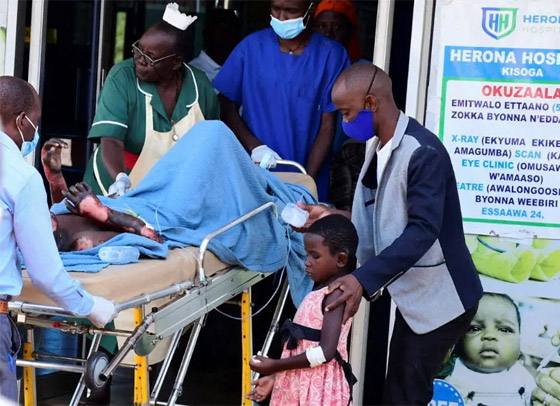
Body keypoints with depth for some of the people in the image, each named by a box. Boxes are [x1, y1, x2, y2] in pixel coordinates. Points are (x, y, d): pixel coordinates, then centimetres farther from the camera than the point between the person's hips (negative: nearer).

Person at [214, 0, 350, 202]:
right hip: (254, 174, 1)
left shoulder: (331, 55, -7)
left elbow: (328, 127, -5)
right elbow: (226, 106, 3)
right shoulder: (252, 46, -1)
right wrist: (255, 146, -13)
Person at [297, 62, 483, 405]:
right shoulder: (379, 148, 9)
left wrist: (364, 279, -37)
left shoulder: (422, 152, -22)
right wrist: (335, 217, 4)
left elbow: (423, 230, -30)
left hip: (440, 298, -9)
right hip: (413, 294, 9)